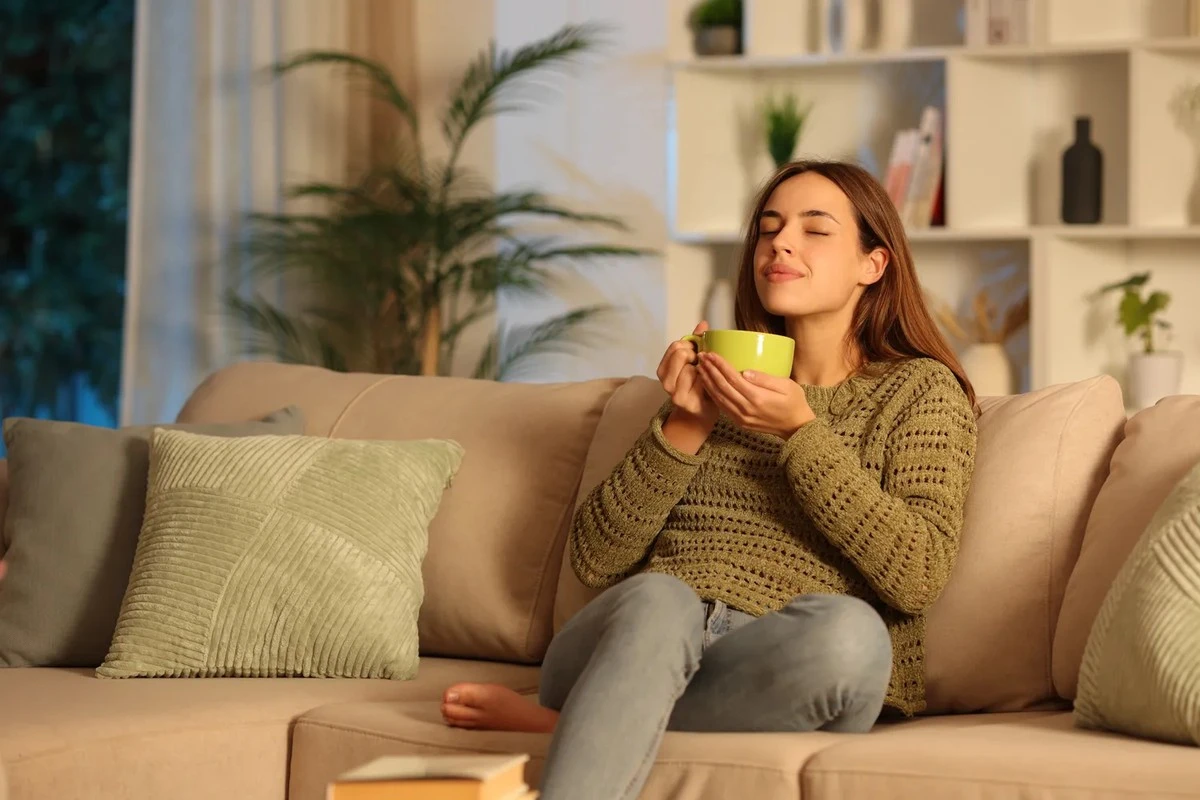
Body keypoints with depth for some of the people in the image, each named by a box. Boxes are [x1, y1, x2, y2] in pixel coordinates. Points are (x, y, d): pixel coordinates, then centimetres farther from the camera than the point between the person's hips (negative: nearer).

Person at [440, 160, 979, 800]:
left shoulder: (920, 389, 14)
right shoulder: (719, 379, 24)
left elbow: (919, 575, -5)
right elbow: (594, 560, 14)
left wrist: (801, 431, -9)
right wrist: (684, 428, 1)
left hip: (782, 675, -1)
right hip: (649, 629, 1)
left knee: (850, 628, -37)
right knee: (656, 598, -34)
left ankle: (559, 723, -26)